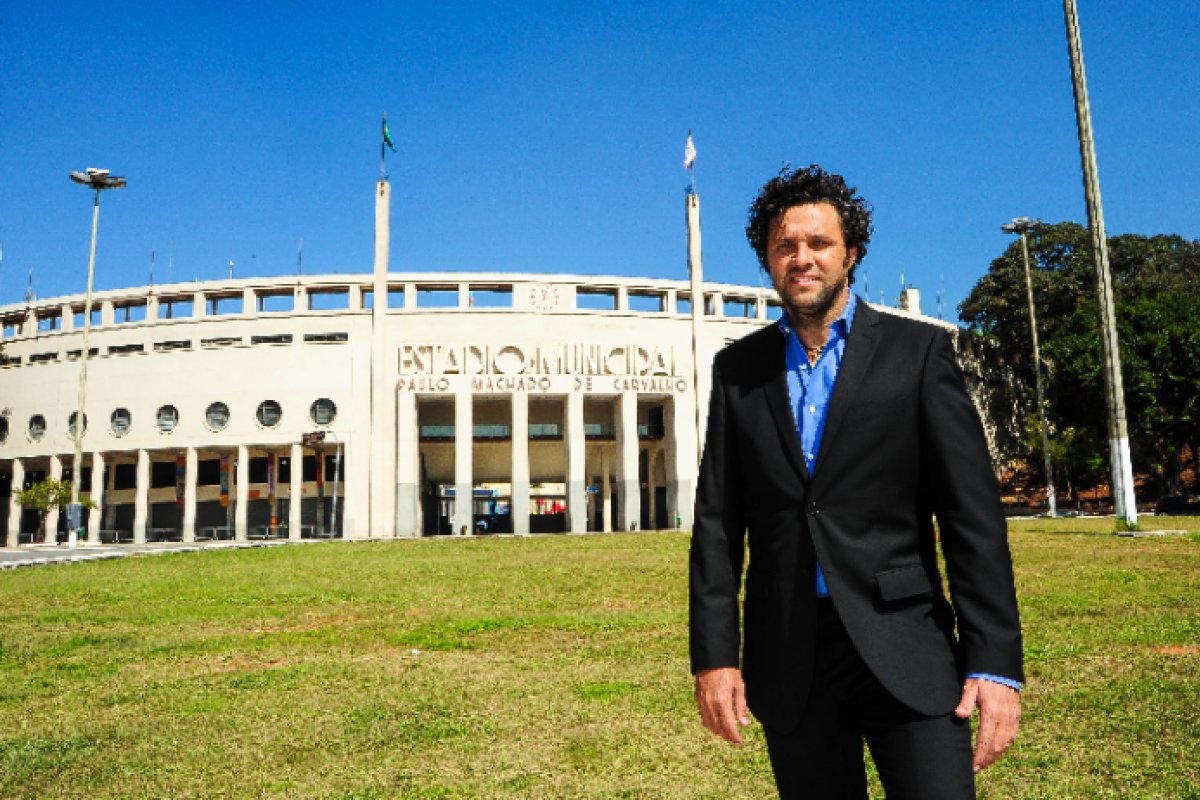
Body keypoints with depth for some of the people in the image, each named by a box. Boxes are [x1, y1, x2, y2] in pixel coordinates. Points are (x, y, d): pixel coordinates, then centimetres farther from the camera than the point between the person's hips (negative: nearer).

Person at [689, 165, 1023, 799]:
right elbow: (717, 522, 5)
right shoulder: (738, 369, 7)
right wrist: (713, 654, -1)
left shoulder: (918, 351, 0)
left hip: (903, 653, -2)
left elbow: (973, 514, -3)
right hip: (788, 663, 2)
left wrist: (995, 663, -9)